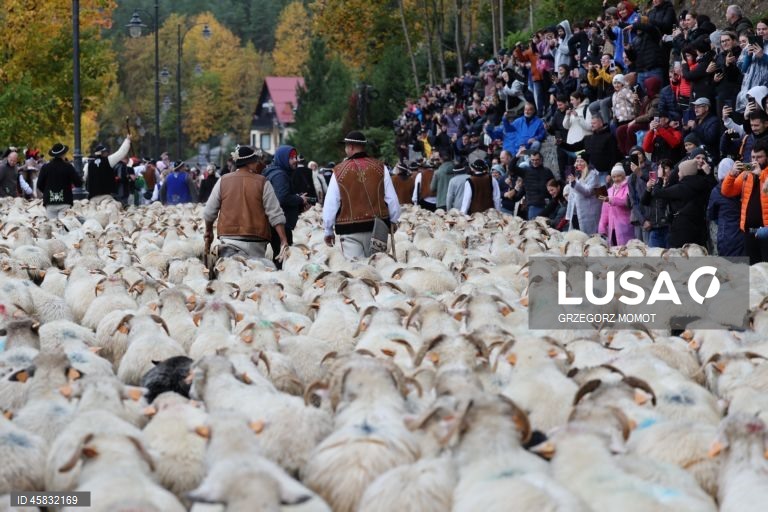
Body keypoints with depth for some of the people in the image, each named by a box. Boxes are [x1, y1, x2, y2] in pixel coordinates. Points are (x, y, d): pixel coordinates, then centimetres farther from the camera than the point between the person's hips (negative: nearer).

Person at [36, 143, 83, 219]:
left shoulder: (45, 167, 0)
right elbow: (78, 183, -7)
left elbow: (39, 185, 4)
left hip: (49, 202, 2)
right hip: (64, 202, -2)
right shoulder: (68, 167, -6)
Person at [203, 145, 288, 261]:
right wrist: (284, 240, -4)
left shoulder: (223, 181, 5)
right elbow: (276, 215, -6)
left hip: (228, 238, 2)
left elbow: (209, 212, 11)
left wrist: (209, 233, 26)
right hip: (254, 243, -2)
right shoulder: (262, 183, -2)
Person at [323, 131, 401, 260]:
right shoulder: (379, 167, 0)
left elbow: (330, 204, -2)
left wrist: (328, 231, 8)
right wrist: (393, 220, 19)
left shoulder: (339, 171, -5)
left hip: (350, 229, -3)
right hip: (378, 227, 3)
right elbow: (391, 198, 3)